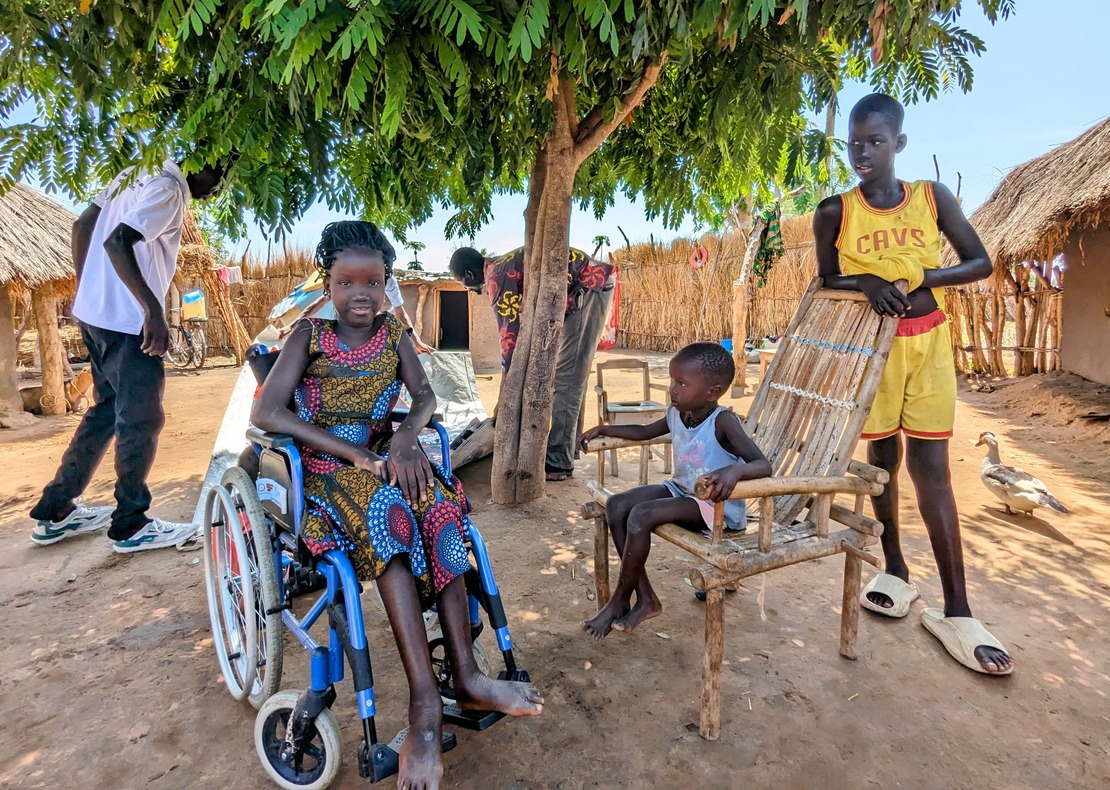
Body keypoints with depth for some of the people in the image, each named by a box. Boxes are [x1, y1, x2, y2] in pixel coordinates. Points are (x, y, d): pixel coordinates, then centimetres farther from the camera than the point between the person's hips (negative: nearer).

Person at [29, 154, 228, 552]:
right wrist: (154, 310, -28)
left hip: (94, 312, 10)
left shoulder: (137, 174, 13)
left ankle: (54, 512, 28)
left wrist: (85, 290, 22)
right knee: (141, 420, 1)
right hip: (127, 322, -10)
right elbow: (117, 242, -27)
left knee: (107, 409, 19)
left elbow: (82, 225, 17)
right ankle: (131, 525, 14)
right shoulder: (169, 189, -15)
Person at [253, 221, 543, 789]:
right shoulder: (309, 336, -2)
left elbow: (425, 397, 3)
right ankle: (425, 702, -36)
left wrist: (406, 436, -20)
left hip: (381, 459, 4)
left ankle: (465, 675, -26)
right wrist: (353, 452, -20)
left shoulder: (392, 334, 8)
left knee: (437, 500, -27)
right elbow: (267, 412, -12)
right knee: (388, 511, -33)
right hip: (322, 469, -3)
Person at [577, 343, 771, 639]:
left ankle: (619, 601, -5)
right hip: (680, 490, 8)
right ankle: (645, 597, -3)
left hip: (714, 505, -8)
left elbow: (763, 465, -29)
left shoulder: (723, 422, -22)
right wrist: (604, 429, 14)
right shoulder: (676, 414, 0)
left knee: (640, 516, -26)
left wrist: (735, 470, -50)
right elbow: (644, 431, 20)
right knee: (616, 505, -8)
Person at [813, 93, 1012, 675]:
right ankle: (895, 571, 29)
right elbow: (826, 282, 6)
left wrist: (922, 277, -13)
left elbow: (981, 263, 4)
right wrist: (866, 282, -14)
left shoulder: (932, 197, 2)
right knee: (883, 458, 9)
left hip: (927, 343, 0)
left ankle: (955, 611, 5)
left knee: (932, 469, -2)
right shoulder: (835, 211, -1)